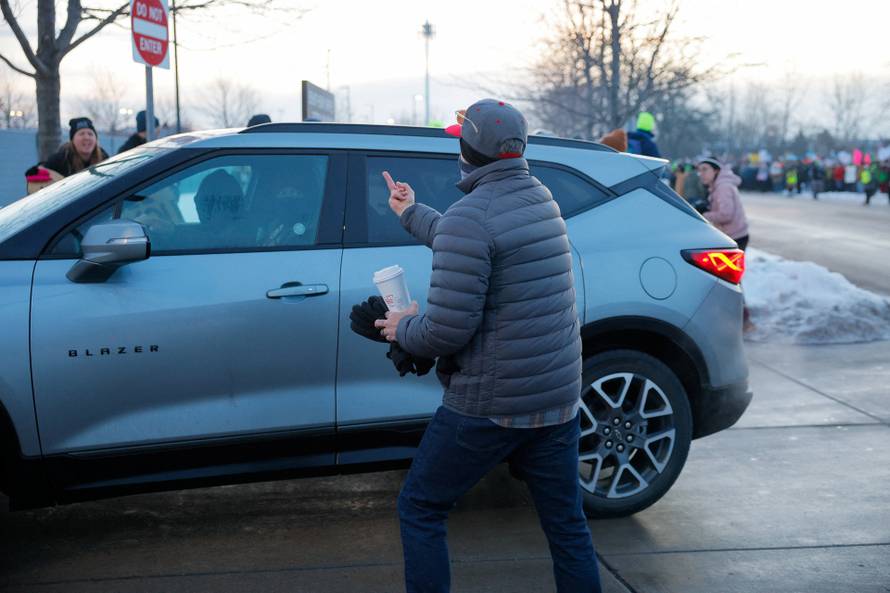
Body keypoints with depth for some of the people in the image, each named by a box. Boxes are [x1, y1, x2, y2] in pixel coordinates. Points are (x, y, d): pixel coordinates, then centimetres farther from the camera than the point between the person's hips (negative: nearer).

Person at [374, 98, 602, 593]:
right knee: (567, 526, 14)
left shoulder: (469, 217, -19)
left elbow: (446, 332, -21)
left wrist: (403, 329, 0)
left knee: (420, 510, 11)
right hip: (560, 399, 7)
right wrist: (412, 214, 34)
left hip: (490, 405, -7)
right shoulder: (541, 199, 7)